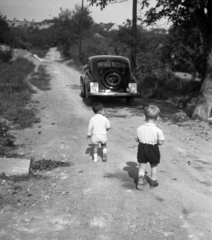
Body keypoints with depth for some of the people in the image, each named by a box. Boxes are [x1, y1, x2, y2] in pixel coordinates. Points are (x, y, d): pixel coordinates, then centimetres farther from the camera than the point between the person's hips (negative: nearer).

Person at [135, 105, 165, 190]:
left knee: (142, 166, 13)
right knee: (154, 166, 20)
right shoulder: (158, 130, -17)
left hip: (142, 148, 2)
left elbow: (137, 139, 0)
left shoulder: (139, 128, -9)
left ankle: (141, 178, -10)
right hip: (153, 149, -1)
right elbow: (160, 142, -13)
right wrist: (154, 141, 5)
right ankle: (153, 181, 32)